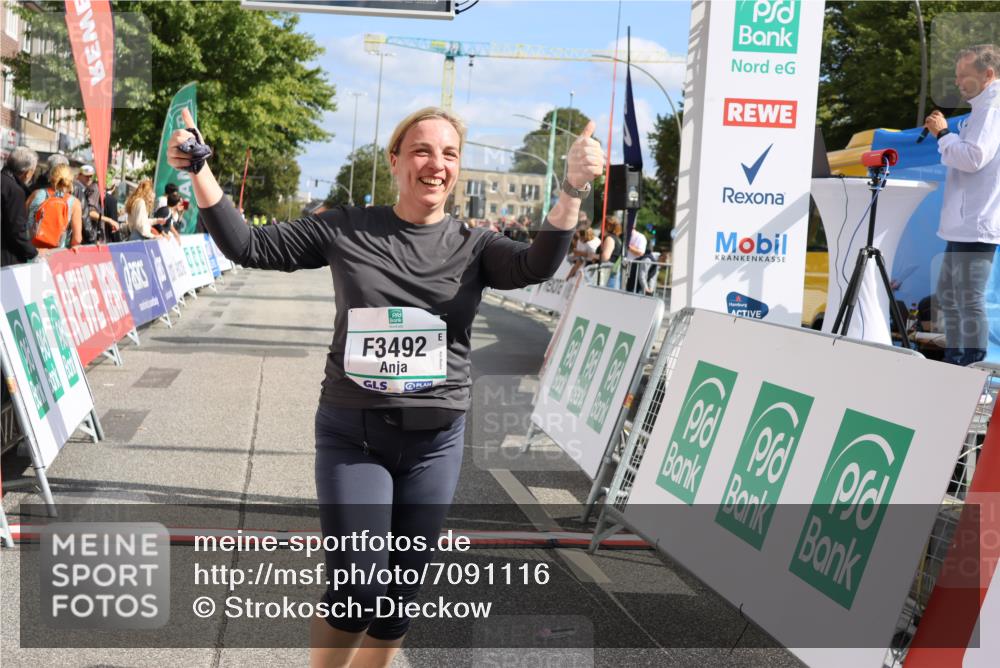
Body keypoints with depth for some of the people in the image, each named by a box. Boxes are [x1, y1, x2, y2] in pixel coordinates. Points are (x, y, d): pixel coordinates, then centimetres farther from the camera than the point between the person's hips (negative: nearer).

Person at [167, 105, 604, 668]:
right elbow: (247, 246, 2)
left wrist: (574, 190, -33)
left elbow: (536, 266, -19)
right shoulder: (346, 230, -1)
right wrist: (200, 170, -9)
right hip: (351, 435, -2)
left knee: (400, 595, 11)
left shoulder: (473, 246, 1)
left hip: (434, 441, 2)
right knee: (357, 591, -7)